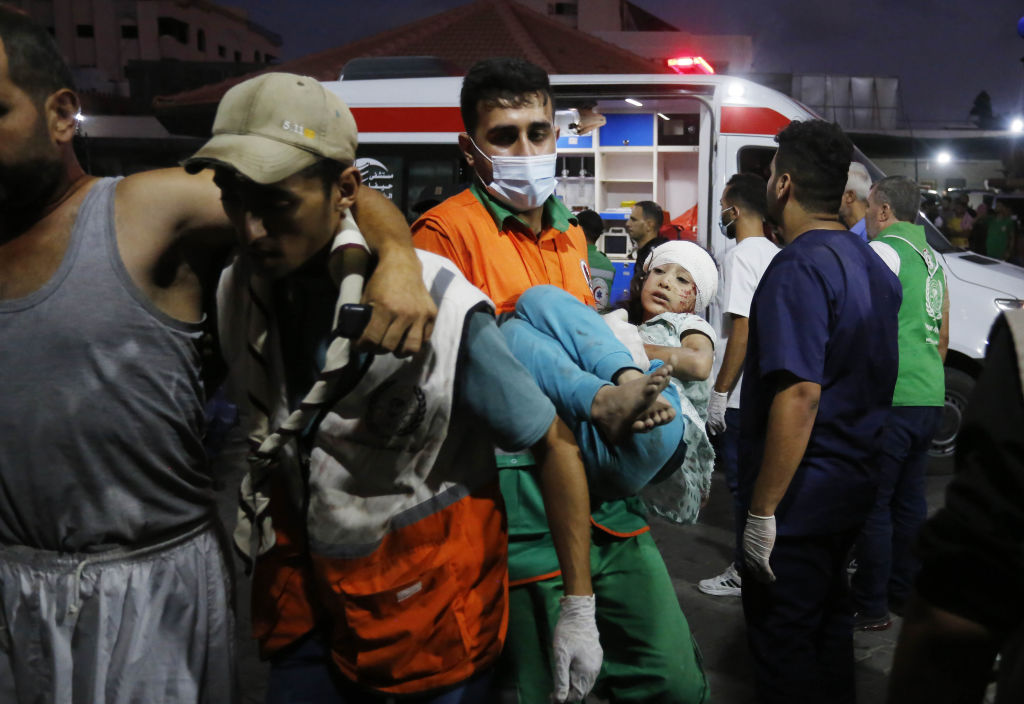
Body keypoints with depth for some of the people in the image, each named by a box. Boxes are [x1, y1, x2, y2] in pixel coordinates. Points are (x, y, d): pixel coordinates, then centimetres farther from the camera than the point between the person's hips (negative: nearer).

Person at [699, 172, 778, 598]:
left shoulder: (741, 256, -15)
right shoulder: (776, 254, 12)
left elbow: (742, 330, -22)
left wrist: (720, 392, -18)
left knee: (742, 483, 1)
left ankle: (745, 573, 11)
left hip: (743, 398, -9)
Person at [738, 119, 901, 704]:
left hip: (800, 497, -9)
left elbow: (799, 395, -27)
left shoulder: (799, 268, -20)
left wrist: (763, 512, -23)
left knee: (784, 640, 4)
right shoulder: (872, 263, 10)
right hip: (854, 485, 9)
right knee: (830, 619, 22)